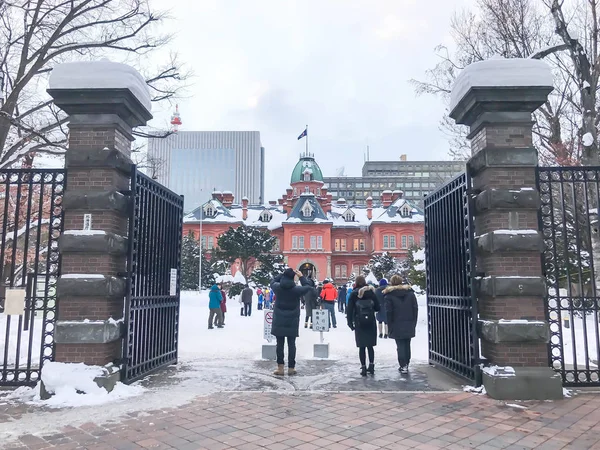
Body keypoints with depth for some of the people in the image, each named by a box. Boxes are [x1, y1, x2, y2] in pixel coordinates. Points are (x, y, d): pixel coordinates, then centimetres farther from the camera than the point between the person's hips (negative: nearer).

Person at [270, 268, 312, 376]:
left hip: (279, 321, 1)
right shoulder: (297, 289, -12)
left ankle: (280, 368, 7)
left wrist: (284, 273, 14)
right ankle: (291, 368, 12)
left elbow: (273, 281, 16)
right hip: (292, 321, -1)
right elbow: (307, 287, 6)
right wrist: (301, 276, 10)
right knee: (291, 344, 6)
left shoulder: (277, 287, -6)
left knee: (280, 344, 6)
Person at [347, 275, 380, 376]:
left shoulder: (354, 294, -4)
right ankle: (371, 366, 13)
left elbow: (349, 309, -6)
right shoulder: (371, 292, 0)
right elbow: (377, 308, 2)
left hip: (359, 323, -2)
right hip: (371, 323, 2)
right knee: (370, 346, 13)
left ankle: (364, 368, 5)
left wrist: (350, 322, 0)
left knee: (362, 347, 4)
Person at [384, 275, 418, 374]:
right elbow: (415, 308, 5)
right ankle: (406, 364, 21)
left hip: (397, 326, -4)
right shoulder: (410, 292, 5)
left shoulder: (389, 295, -7)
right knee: (407, 344, 13)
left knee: (400, 345, 2)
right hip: (409, 325, 4)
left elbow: (389, 312, -8)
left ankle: (403, 365, -2)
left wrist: (390, 326, -2)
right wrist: (414, 322, 10)